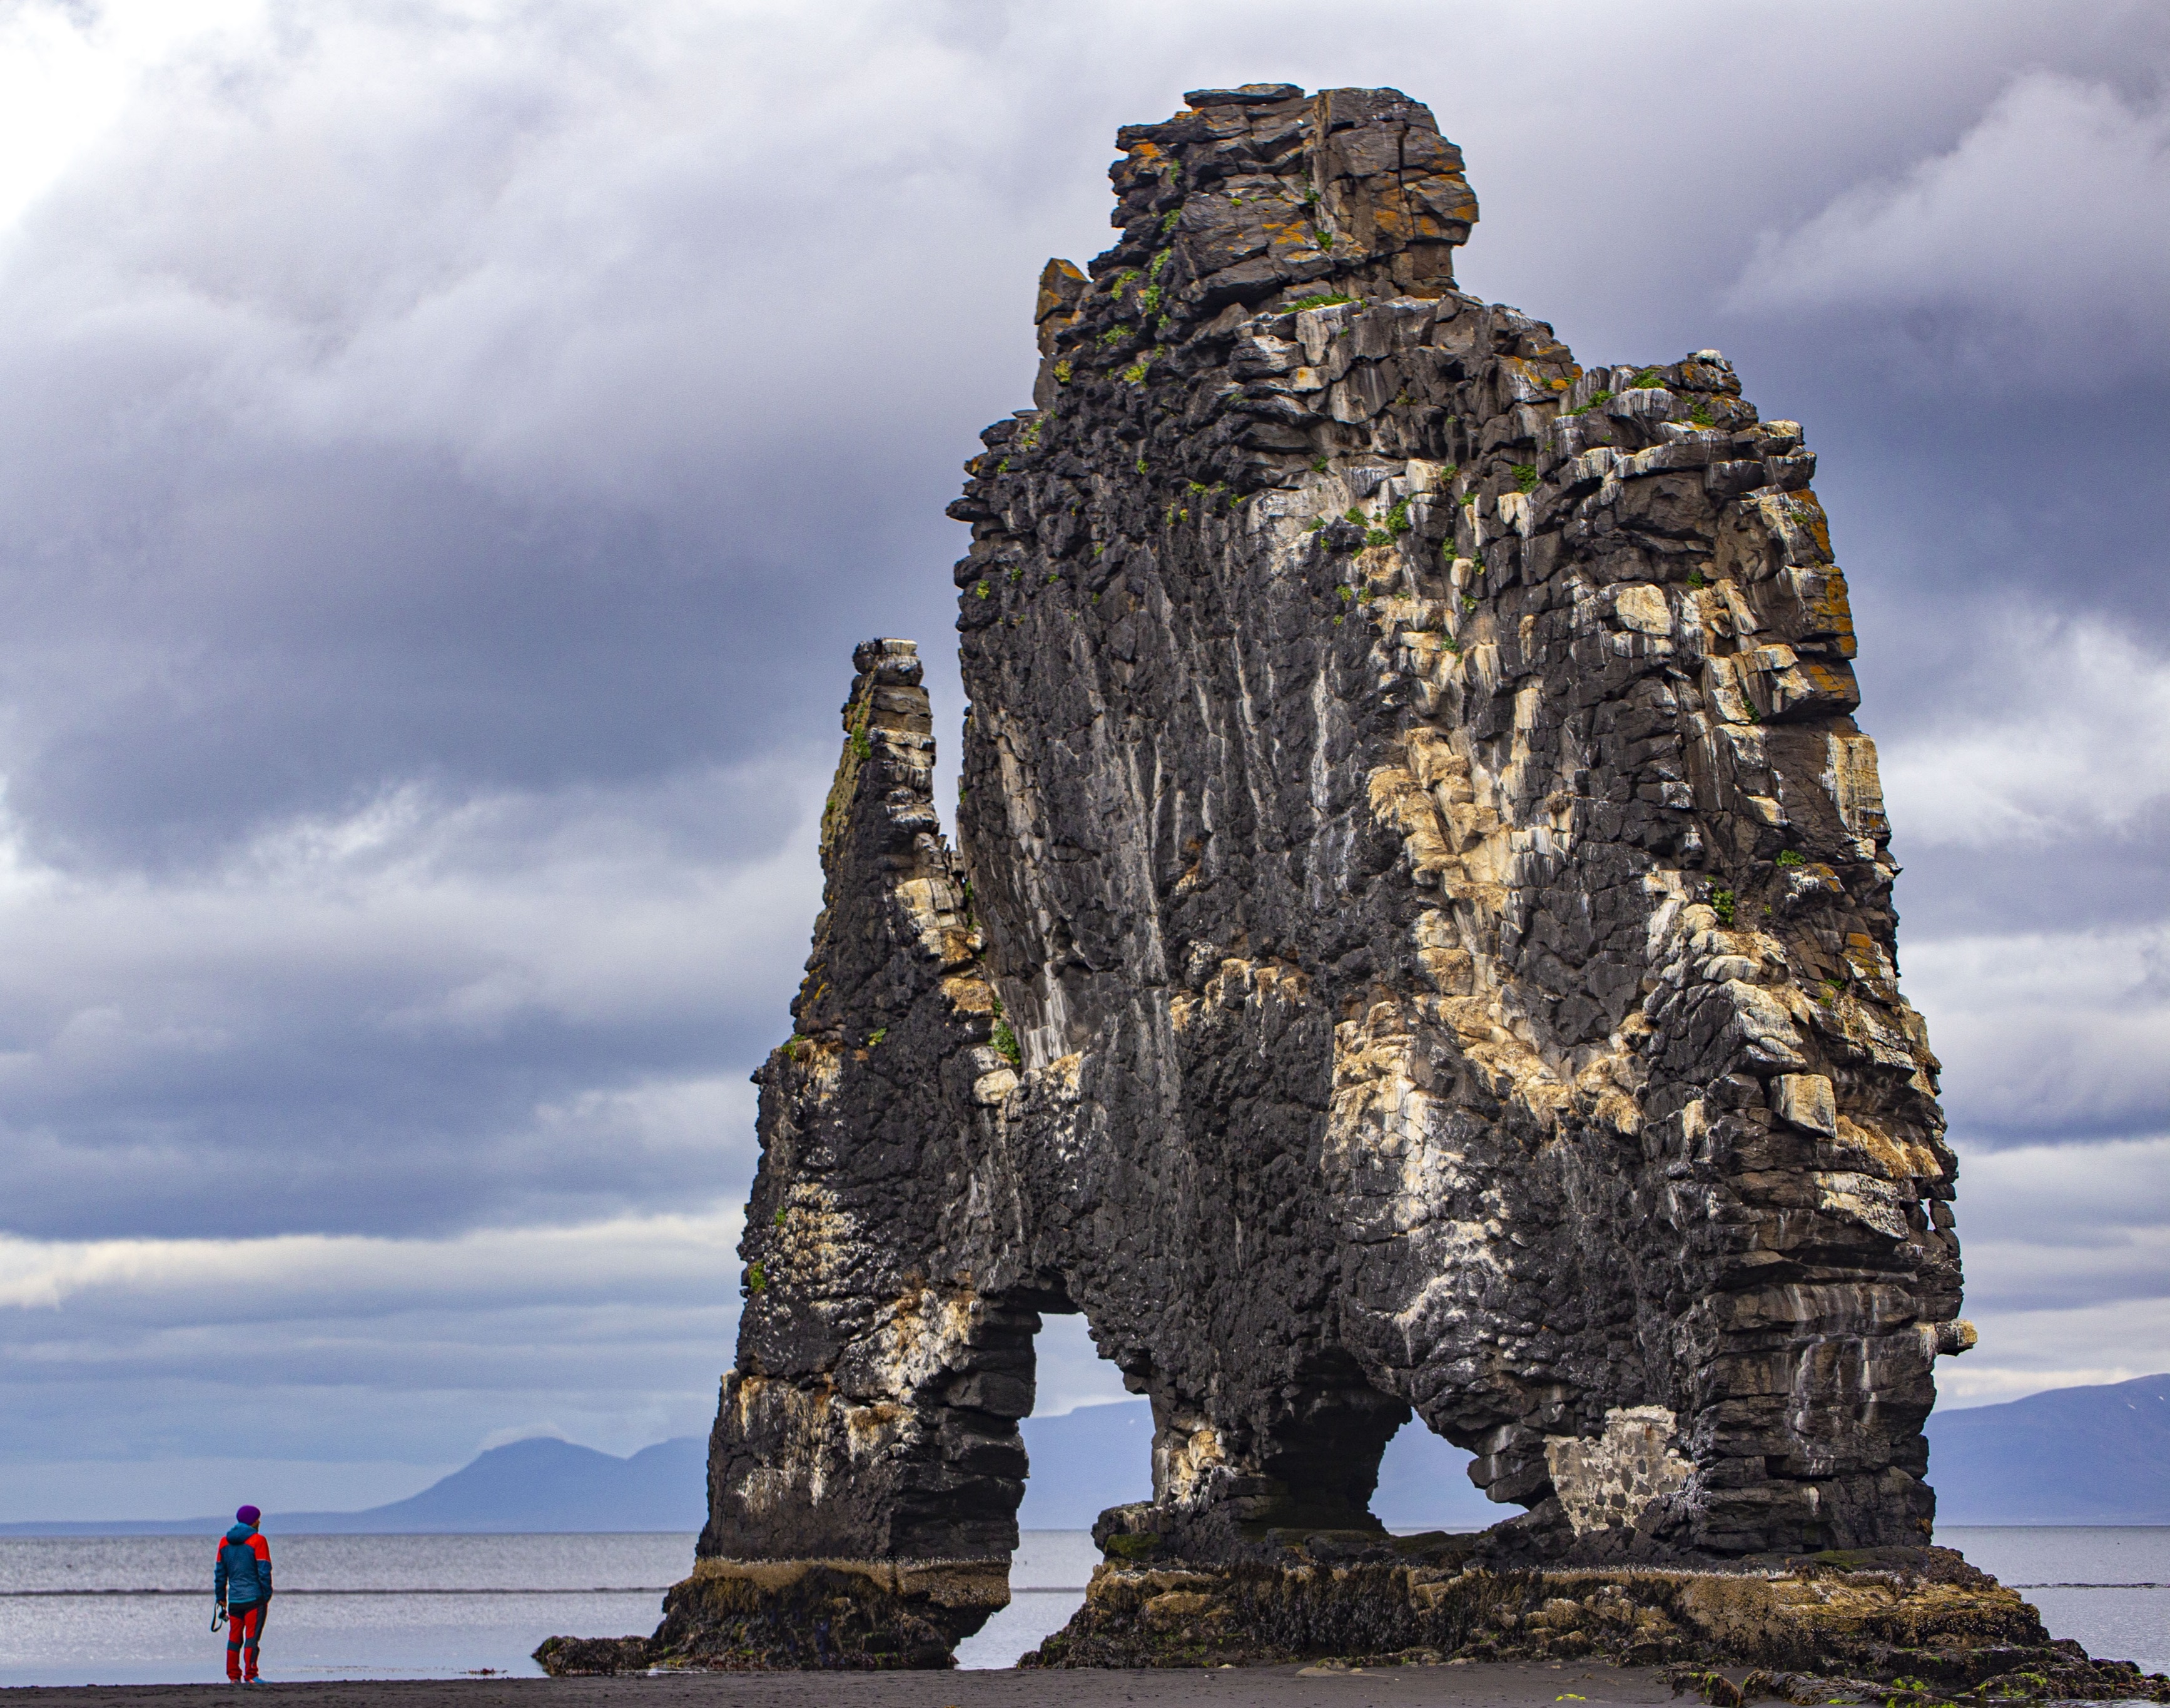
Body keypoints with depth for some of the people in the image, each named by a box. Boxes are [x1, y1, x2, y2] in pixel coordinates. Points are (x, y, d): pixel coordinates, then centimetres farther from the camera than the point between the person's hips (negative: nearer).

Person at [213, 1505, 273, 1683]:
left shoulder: (224, 1542, 12)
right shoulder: (257, 1541, -7)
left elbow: (220, 1572, 14)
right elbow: (264, 1571, -10)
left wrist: (221, 1597, 19)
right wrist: (267, 1595, -4)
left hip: (234, 1599, 5)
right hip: (254, 1598, -5)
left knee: (234, 1638, 10)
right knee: (252, 1637, -6)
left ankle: (233, 1676, 9)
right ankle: (250, 1676, -10)